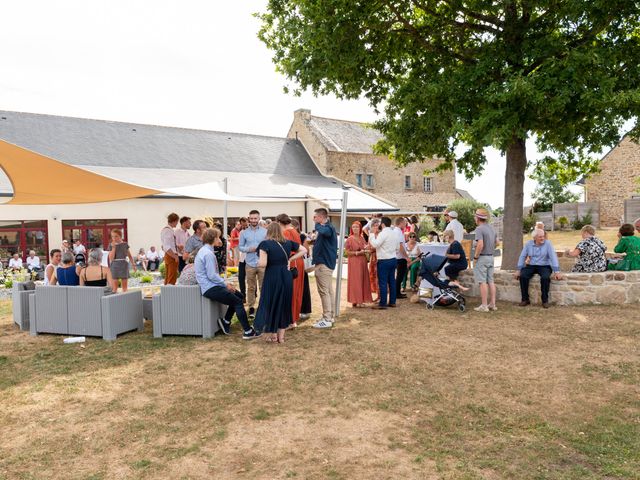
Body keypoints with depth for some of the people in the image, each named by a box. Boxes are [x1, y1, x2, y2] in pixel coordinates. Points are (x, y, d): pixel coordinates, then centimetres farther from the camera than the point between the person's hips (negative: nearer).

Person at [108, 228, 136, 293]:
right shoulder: (111, 246, 0)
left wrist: (133, 264, 7)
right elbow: (111, 258, -9)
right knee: (114, 287, -4)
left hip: (124, 265, 2)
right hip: (115, 266, -2)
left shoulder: (125, 244, 5)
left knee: (125, 287, 7)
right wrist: (113, 247, -12)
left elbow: (130, 256, 12)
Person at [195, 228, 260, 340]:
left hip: (211, 286, 10)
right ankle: (247, 332, -9)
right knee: (238, 302, -10)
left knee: (238, 296, 12)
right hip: (210, 288, -10)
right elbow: (212, 275, -22)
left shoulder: (204, 251, 14)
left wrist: (225, 283, 9)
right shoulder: (208, 254, -18)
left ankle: (225, 321, 15)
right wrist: (225, 284, -10)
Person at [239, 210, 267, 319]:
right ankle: (251, 308, 16)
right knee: (251, 287, 7)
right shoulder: (244, 232, 5)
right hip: (250, 264, 1)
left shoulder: (265, 231, 1)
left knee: (264, 287, 3)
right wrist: (248, 249, -11)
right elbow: (240, 246, 6)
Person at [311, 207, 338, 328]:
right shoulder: (326, 227, 17)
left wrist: (317, 224, -21)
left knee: (324, 291, -7)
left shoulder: (328, 227, -15)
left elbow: (322, 231, -39)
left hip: (324, 264, -10)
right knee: (328, 291, 14)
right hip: (326, 263, 10)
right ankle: (329, 316, 21)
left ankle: (327, 319, -4)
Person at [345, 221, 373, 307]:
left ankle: (361, 300, 13)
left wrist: (366, 250, -4)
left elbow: (366, 248, 18)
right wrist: (357, 253, -16)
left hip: (363, 262, 6)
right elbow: (347, 252, -8)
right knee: (355, 280, -4)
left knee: (363, 280, 5)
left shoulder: (362, 238, 10)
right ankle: (355, 301, 0)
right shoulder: (350, 239, -6)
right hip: (354, 262, -6)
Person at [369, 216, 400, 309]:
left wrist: (372, 234, -14)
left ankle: (382, 303, -3)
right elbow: (397, 247, 17)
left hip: (384, 261, -8)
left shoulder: (383, 233, -15)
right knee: (392, 280, 13)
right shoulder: (394, 233, 11)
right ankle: (392, 301, 19)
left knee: (383, 282, -4)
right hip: (393, 259, 8)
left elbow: (375, 244, -24)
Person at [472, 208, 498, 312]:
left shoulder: (479, 229, -15)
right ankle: (492, 304, 14)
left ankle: (484, 305, -1)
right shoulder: (491, 228, 12)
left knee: (483, 282, -4)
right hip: (491, 257, 8)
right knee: (490, 281, 11)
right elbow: (496, 243, 20)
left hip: (482, 257, -8)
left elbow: (480, 244, -24)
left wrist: (475, 257, -16)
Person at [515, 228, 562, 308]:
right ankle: (525, 299, -12)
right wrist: (518, 270, -3)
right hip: (531, 266, 2)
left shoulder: (547, 243, -6)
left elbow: (553, 257, -11)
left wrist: (556, 271, -19)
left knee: (545, 278, -34)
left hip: (545, 266, -2)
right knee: (523, 276, -26)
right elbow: (522, 256, 4)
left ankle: (545, 300, -16)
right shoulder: (528, 244, 1)